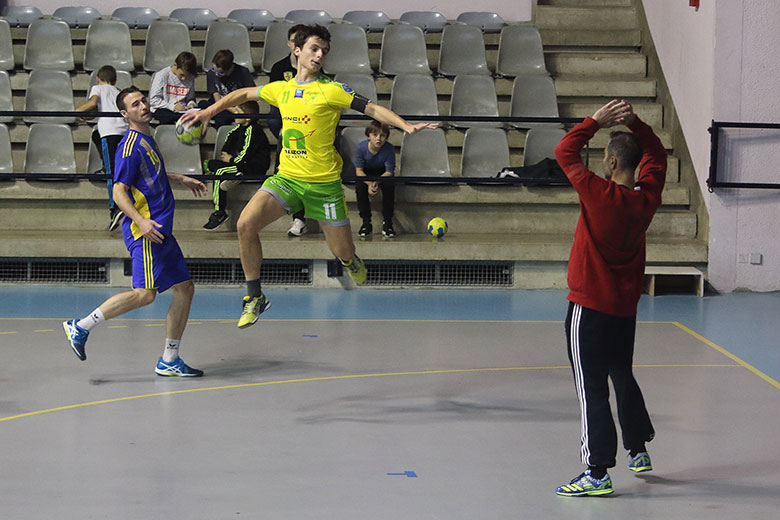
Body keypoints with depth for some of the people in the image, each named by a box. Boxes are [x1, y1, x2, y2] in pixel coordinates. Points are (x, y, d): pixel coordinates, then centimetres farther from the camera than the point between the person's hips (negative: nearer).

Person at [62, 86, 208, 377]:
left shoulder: (146, 140, 17)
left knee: (185, 288, 8)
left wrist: (181, 179, 41)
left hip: (161, 231, 10)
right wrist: (140, 221, -28)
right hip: (145, 231, -10)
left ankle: (168, 361, 13)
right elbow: (119, 191, -17)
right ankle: (81, 326, -9)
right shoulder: (131, 146, -12)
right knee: (145, 293, -18)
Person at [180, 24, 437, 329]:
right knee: (246, 224, -20)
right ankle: (254, 298, -5)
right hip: (286, 177, 3)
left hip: (324, 182, -3)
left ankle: (351, 262, 44)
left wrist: (407, 126, -22)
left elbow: (371, 109, -9)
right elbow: (244, 94, 24)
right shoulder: (281, 89, 8)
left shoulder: (331, 90, -6)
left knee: (343, 254, 2)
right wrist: (208, 112, 23)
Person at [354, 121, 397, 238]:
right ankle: (366, 223, -17)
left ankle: (387, 222, -14)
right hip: (365, 174, 0)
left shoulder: (389, 149, -26)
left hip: (383, 173, 0)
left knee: (389, 186, -31)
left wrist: (377, 182, -43)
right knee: (360, 187, -30)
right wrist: (369, 183, -39)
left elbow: (389, 172, -23)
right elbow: (359, 171, -20)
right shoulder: (361, 147, -25)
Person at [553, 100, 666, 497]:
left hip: (589, 307, -7)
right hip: (626, 305, 7)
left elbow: (564, 151, -9)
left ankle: (598, 474, -3)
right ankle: (638, 452, 35)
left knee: (592, 390, -3)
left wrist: (597, 121, -5)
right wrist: (635, 124, 1)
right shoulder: (648, 196, -4)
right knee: (623, 378, 24)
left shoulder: (599, 194, -19)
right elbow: (656, 154, 15)